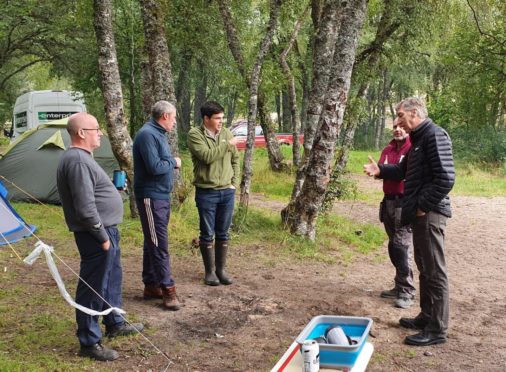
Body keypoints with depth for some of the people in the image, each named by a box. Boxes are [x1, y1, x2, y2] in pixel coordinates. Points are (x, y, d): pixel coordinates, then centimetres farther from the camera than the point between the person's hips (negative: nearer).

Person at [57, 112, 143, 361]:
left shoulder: (82, 157, 13)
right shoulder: (77, 160, -22)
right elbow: (85, 208, -26)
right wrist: (102, 236, -19)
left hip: (106, 230, 11)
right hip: (96, 235, -11)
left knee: (112, 280, 23)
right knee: (93, 288, -1)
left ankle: (115, 324, 39)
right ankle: (89, 343, 9)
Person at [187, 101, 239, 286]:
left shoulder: (226, 133, 6)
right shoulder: (195, 134, -8)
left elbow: (235, 160, 13)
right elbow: (207, 156, -22)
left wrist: (235, 182, 5)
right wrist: (227, 144, -18)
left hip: (227, 191, 4)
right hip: (206, 192, -4)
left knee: (223, 233, 11)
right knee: (207, 234, 5)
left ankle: (221, 269, 23)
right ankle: (210, 271, 17)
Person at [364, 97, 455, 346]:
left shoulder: (435, 135, -15)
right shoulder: (418, 139, 16)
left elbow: (446, 178, -23)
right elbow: (404, 170, 25)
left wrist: (424, 206, -18)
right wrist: (380, 170, 9)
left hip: (429, 214, -10)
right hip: (420, 214, 10)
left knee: (434, 271, -4)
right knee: (425, 268, 17)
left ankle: (437, 330, 2)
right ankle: (427, 317, 28)